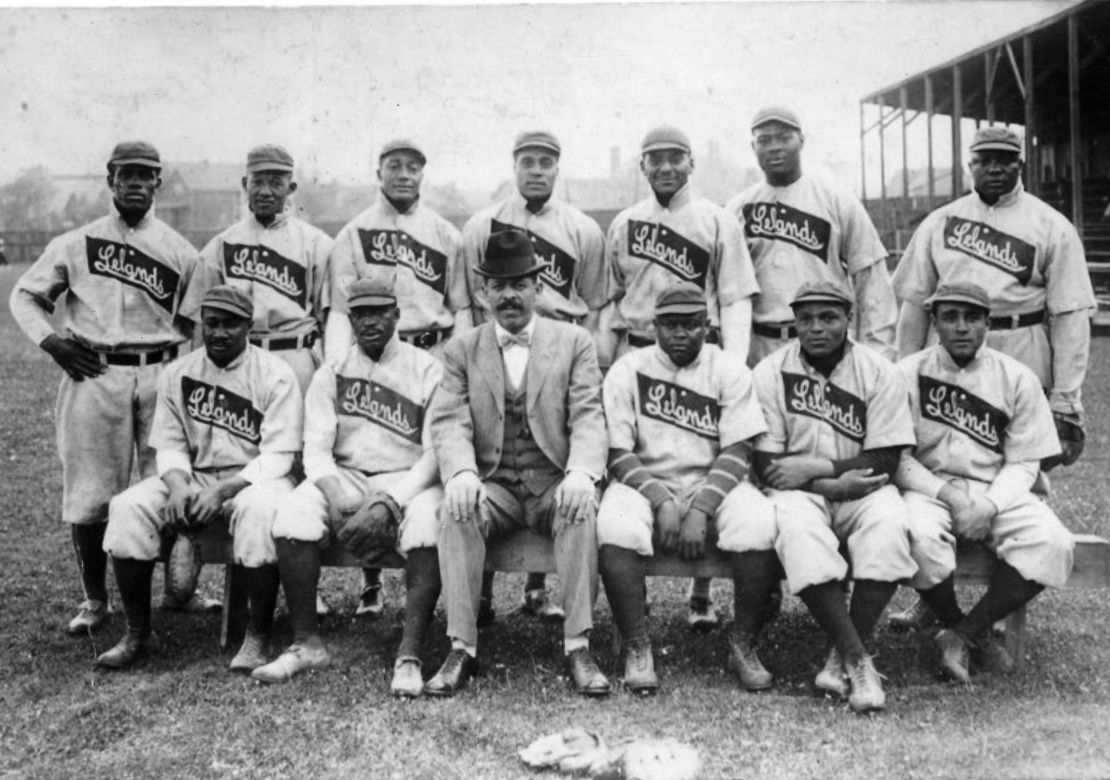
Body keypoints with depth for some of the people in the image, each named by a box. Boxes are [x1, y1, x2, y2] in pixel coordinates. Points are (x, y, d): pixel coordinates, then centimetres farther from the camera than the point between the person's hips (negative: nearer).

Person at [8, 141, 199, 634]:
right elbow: (24, 295, 15)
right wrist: (50, 341, -1)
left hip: (160, 376, 0)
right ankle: (94, 601, 15)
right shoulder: (74, 245, 7)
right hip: (94, 376, 0)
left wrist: (177, 358, -1)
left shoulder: (180, 252, 8)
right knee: (89, 492, 1)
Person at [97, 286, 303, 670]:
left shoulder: (275, 374, -6)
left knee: (259, 509, -38)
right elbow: (169, 444, 8)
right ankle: (137, 633, -6)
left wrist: (222, 491, -24)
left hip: (254, 477, -4)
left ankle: (258, 636, -24)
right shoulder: (177, 373, 8)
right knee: (127, 508, -20)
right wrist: (178, 484, -14)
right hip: (193, 477, 4)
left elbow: (277, 455, -12)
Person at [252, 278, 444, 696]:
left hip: (409, 481, -2)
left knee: (425, 522, -35)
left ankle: (410, 655, -32)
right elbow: (316, 447, 2)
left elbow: (434, 453, -8)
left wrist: (388, 506, -21)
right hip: (343, 478, 3)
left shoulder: (427, 371, 1)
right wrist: (336, 500, -18)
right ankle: (306, 642, -15)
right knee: (293, 513, -26)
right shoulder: (331, 373, 10)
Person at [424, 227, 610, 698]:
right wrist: (461, 473, -25)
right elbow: (449, 423, -2)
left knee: (582, 510, -33)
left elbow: (588, 418, -3)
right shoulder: (461, 351, 12)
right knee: (455, 511, -31)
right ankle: (461, 649, -25)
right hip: (492, 485, 1)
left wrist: (581, 473, -24)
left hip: (555, 485, -1)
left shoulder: (574, 342, 9)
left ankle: (578, 648, -27)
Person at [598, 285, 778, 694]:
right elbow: (617, 454, -3)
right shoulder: (627, 371, 3)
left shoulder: (729, 372, 5)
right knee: (616, 527, -34)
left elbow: (737, 452, -4)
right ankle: (636, 648, -18)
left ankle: (743, 644, -11)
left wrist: (700, 510, -17)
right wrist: (662, 501, -17)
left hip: (713, 484, 1)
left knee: (760, 525, -30)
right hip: (644, 483, -1)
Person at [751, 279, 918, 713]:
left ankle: (842, 658, -23)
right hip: (799, 492, -1)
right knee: (798, 529, -34)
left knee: (889, 525, -31)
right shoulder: (770, 372, -1)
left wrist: (816, 467, -16)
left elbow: (885, 461, -6)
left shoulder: (880, 373, 0)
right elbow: (766, 465, -5)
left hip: (861, 489, 1)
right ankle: (857, 660, -29)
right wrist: (835, 485, -16)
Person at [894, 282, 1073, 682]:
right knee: (921, 539, -35)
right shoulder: (908, 374, 1)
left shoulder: (1018, 379, 4)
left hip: (997, 490, 2)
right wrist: (946, 493, -16)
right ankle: (974, 637, -7)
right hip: (928, 487, -2)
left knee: (1051, 542, -26)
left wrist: (989, 506, -15)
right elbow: (896, 456, -2)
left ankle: (962, 635, -13)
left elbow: (1023, 462, 3)